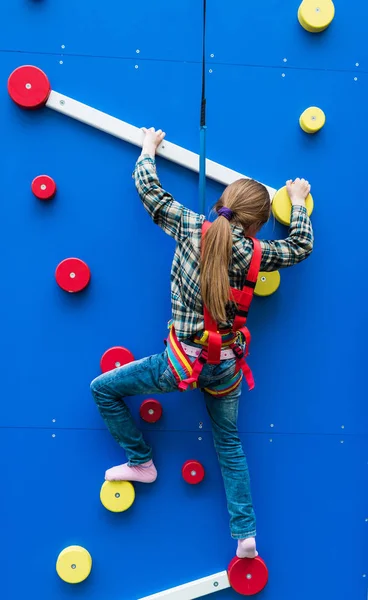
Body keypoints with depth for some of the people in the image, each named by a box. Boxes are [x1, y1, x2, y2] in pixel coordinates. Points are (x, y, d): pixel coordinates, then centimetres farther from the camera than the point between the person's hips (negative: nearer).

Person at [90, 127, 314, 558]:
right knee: (229, 445, 22)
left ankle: (140, 463, 25)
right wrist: (298, 201, 25)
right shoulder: (251, 254, -6)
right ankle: (246, 534, 25)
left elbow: (149, 190, 3)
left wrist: (148, 149, 21)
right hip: (224, 366, 3)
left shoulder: (190, 226, -10)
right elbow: (301, 246, 11)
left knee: (102, 388, 17)